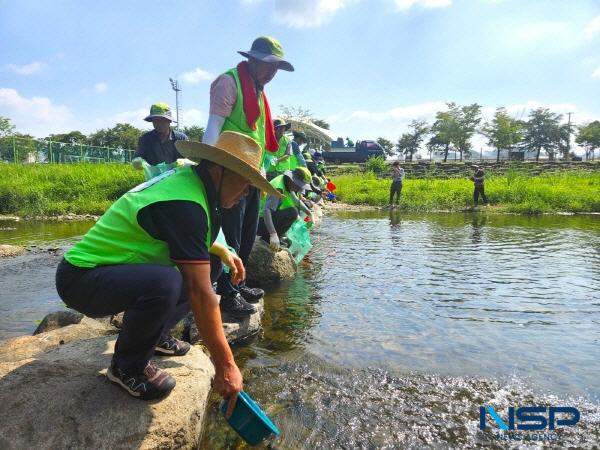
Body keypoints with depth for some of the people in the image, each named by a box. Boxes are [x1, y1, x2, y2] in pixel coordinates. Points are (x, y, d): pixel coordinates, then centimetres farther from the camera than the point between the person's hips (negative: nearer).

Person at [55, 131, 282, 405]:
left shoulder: (186, 176, 0)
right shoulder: (185, 205, -28)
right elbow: (199, 293, -30)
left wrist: (221, 250, 4)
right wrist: (225, 365, -24)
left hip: (110, 267, 9)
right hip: (81, 277, -9)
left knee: (209, 266, 5)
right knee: (165, 282, -37)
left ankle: (154, 335, 16)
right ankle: (127, 367, -9)